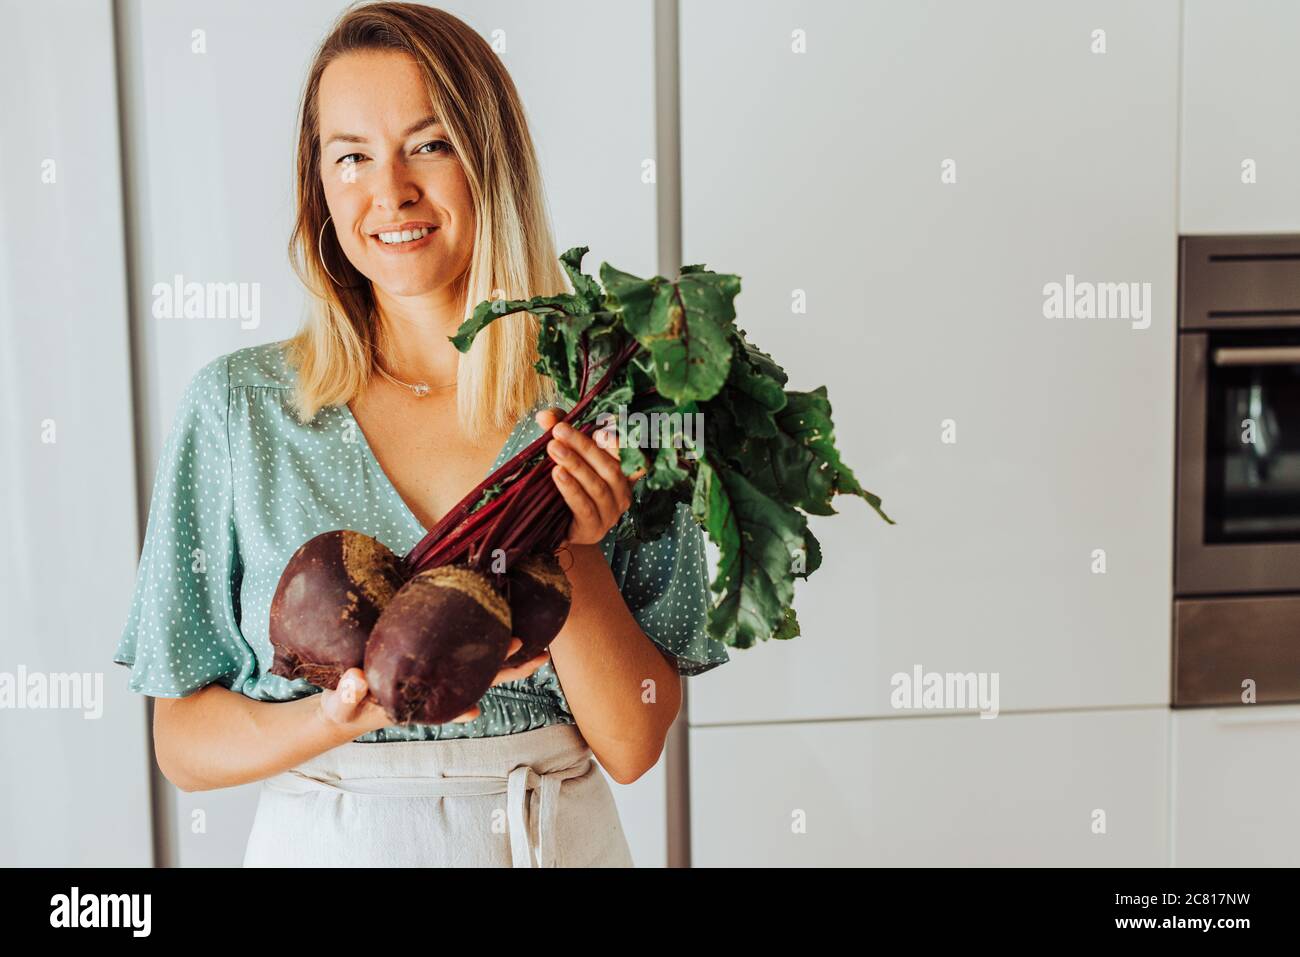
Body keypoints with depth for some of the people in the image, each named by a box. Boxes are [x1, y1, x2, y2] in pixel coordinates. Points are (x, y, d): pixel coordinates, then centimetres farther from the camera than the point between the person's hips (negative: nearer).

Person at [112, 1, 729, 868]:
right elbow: (183, 744, -6)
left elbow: (633, 746, -10)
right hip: (321, 838, 0)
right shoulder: (238, 407, -10)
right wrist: (351, 715, -24)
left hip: (560, 836, 1)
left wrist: (571, 557, -24)